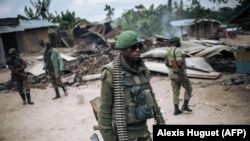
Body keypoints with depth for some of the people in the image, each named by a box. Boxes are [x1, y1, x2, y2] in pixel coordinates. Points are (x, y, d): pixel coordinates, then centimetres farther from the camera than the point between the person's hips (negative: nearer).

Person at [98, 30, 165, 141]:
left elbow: (149, 96, 11)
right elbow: (105, 108, -14)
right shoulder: (111, 73, -18)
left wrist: (161, 122, 12)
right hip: (122, 132, -6)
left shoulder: (141, 69, 1)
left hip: (142, 128, 6)